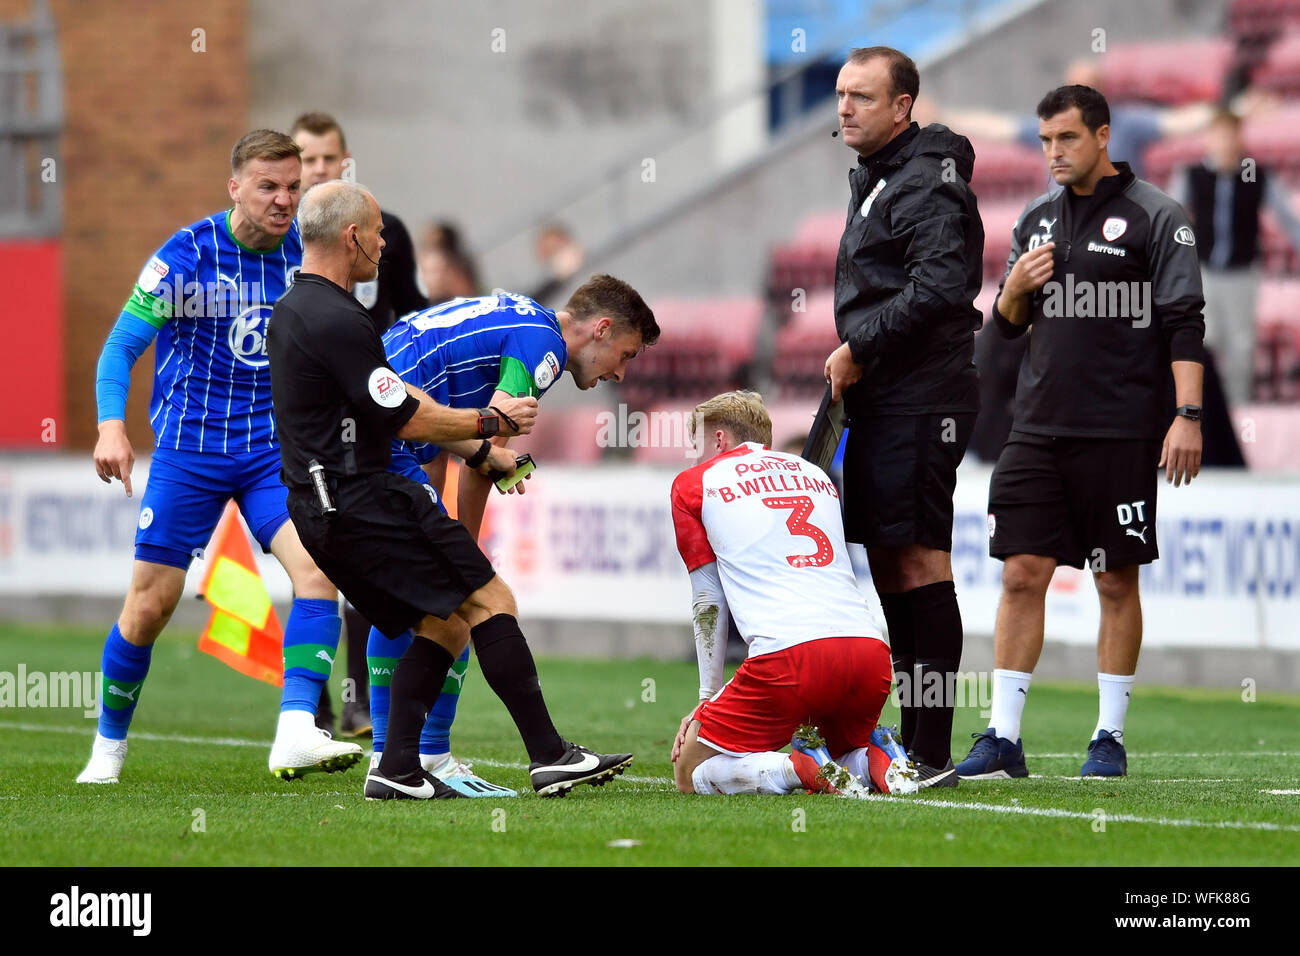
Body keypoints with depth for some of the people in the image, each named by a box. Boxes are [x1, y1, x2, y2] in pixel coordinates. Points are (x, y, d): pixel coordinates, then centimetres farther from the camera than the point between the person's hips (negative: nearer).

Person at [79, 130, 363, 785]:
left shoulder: (307, 250, 0)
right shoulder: (184, 257, -12)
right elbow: (121, 345, -10)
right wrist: (111, 425, -24)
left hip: (274, 448, 3)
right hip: (189, 451, -3)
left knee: (317, 566, -22)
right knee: (150, 604, 0)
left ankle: (296, 732, -28)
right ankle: (108, 746, 22)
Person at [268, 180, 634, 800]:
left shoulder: (293, 311, 15)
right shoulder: (336, 321, -18)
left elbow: (396, 400, 19)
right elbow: (407, 420, -14)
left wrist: (479, 451, 18)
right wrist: (492, 422, 1)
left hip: (319, 509, 10)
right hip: (362, 504, -10)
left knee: (443, 623, 14)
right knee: (489, 602, -7)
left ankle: (397, 770, 5)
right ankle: (549, 755, -9)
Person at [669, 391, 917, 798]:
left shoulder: (695, 483, 15)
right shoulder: (816, 474, 30)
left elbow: (709, 603, 16)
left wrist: (709, 697, 23)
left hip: (787, 652, -5)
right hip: (871, 650, 5)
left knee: (689, 774, 8)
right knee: (841, 757, 32)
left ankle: (800, 768, -17)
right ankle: (877, 760, -2)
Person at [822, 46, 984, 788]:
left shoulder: (926, 184, -12)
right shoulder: (878, 178, 21)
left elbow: (940, 284, -24)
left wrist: (859, 350, -17)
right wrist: (852, 360, 14)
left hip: (920, 401, -10)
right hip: (882, 401, 10)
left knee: (920, 561, -10)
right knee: (888, 565, 11)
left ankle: (933, 753, -10)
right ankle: (912, 744, 16)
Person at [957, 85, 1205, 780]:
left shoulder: (1156, 218, -2)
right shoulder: (1035, 220, 14)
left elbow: (1183, 321, -6)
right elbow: (1007, 326, 21)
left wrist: (1187, 416, -14)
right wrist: (1014, 290, -2)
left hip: (1120, 434, -4)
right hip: (1039, 429, 5)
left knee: (1117, 582, 1)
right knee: (1022, 574, -2)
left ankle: (1110, 738, 8)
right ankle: (1004, 738, -1)